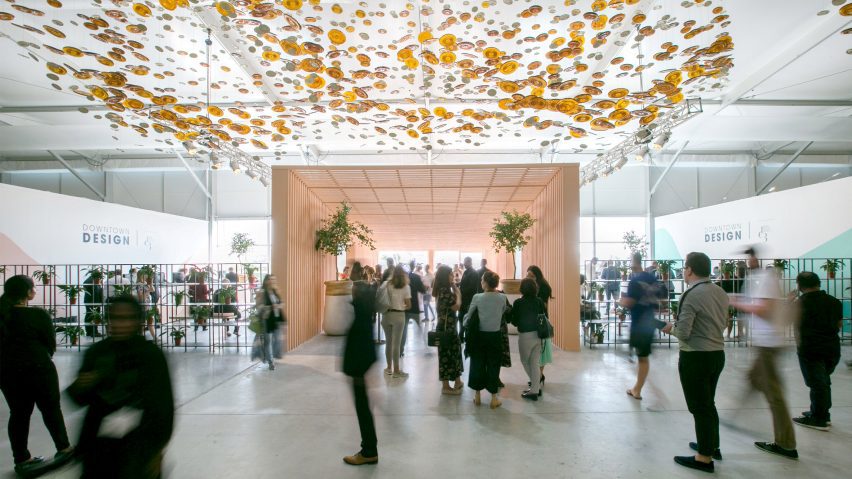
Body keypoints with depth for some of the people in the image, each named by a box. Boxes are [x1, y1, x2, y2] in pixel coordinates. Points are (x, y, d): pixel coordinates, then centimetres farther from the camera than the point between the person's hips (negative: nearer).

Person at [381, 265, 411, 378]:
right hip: (398, 315, -3)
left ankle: (389, 368, 25)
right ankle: (396, 370, 10)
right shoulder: (406, 286, -5)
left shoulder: (386, 284, 2)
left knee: (389, 342, 15)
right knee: (396, 343, 3)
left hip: (386, 314, 3)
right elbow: (409, 305, -5)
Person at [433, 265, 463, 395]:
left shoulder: (444, 289, 11)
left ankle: (457, 381, 30)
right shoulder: (444, 290, -19)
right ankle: (446, 386, 12)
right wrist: (458, 294, -8)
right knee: (447, 354, 0)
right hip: (446, 327, -10)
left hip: (449, 326, 10)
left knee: (453, 352, 18)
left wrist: (455, 292, 5)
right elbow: (456, 306, -19)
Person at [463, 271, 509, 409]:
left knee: (478, 364, 13)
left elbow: (469, 316, -3)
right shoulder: (502, 297, -8)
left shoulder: (477, 298, -12)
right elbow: (503, 312, 7)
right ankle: (494, 398, 17)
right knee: (493, 366, 10)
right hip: (495, 336, 1)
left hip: (479, 335, 0)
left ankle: (477, 396, 24)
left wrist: (466, 324, 15)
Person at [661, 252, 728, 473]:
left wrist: (671, 327, -2)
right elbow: (722, 323, 16)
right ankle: (712, 445, 40)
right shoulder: (720, 292, 5)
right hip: (718, 354, 8)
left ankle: (704, 458, 16)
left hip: (696, 357, -8)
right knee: (708, 402, 24)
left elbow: (683, 333, -21)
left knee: (699, 406, 4)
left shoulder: (691, 295, -20)